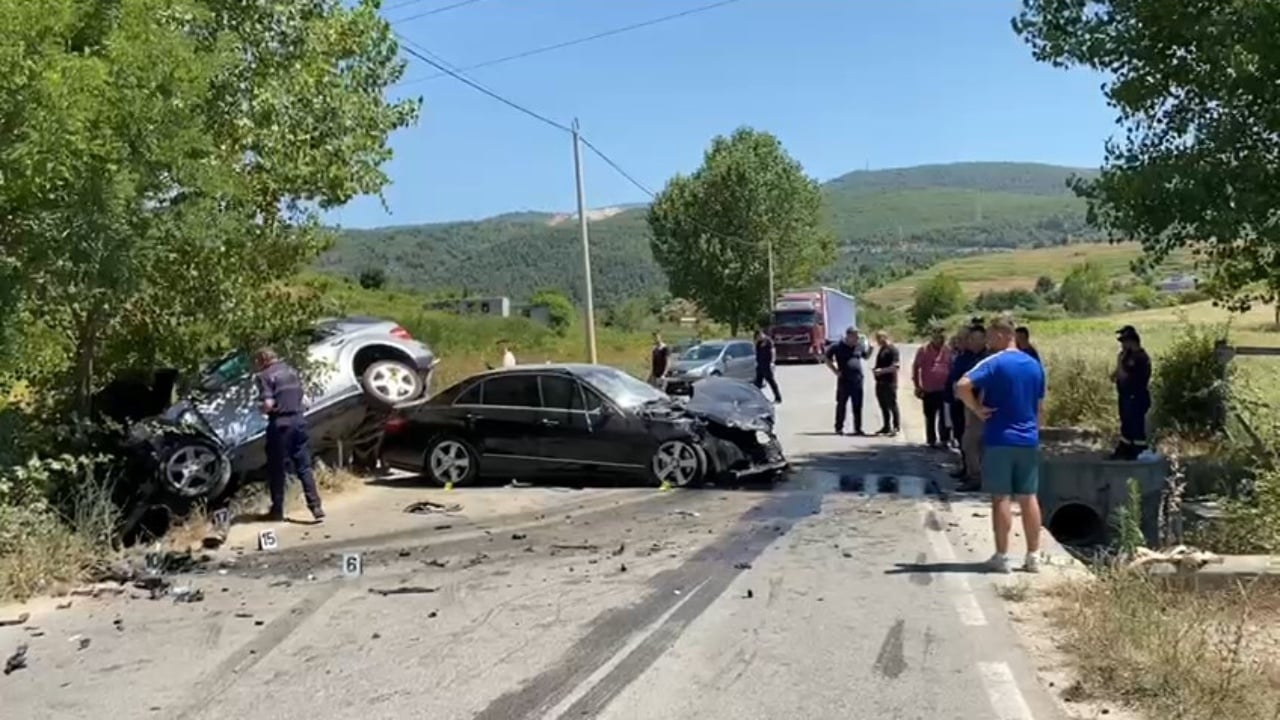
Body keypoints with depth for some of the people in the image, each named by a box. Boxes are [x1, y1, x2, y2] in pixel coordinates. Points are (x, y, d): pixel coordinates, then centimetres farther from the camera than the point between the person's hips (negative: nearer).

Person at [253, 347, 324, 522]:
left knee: (276, 469, 7)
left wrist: (263, 409, 4)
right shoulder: (291, 370, 13)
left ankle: (277, 510, 15)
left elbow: (268, 404, -15)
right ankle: (315, 506, 0)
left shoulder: (264, 376, -7)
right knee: (304, 467, 7)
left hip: (280, 424, -5)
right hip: (298, 420, 5)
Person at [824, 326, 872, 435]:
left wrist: (870, 349, 3)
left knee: (858, 406, 6)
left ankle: (858, 428, 13)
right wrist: (836, 371, -5)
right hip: (844, 380, -4)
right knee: (841, 405, 3)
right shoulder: (838, 346, -5)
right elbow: (827, 359, 2)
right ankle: (839, 428, 11)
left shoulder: (859, 346, 8)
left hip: (857, 380, 4)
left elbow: (866, 356, 24)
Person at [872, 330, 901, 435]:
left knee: (892, 405, -4)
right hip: (880, 382, 9)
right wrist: (875, 369, 9)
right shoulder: (881, 349, 16)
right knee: (883, 405, 13)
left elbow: (896, 366, -20)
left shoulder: (893, 349, -11)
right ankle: (886, 426, 21)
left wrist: (882, 370, -25)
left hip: (890, 382, -9)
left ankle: (896, 427, 2)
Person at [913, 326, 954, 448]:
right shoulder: (923, 350, -4)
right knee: (930, 416, 8)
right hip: (929, 390, -1)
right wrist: (917, 386, -4)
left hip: (945, 389, 2)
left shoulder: (948, 351, 3)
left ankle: (944, 439, 7)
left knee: (945, 415, 0)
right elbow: (915, 368, -1)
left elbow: (952, 369, 11)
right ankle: (931, 440, 17)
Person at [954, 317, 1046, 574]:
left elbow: (962, 386, -26)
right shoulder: (1034, 365, 9)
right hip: (1028, 440, 5)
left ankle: (1002, 557, 4)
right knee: (1028, 498, 10)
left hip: (999, 439, -5)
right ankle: (1033, 557, 14)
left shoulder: (994, 363, -11)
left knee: (1001, 498, 0)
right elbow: (1040, 408, 16)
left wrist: (977, 409, -13)